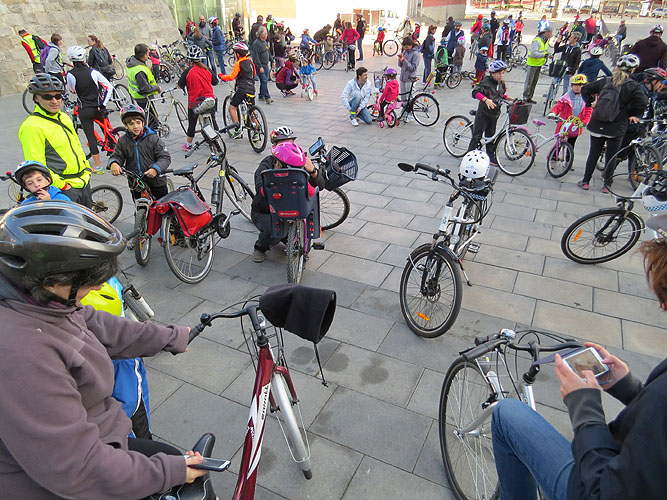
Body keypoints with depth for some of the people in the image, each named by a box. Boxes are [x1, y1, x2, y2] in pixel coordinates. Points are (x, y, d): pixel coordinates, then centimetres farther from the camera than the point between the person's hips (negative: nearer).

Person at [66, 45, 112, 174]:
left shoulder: (70, 74, -7)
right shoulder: (92, 71, -5)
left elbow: (72, 90, 8)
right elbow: (109, 87, -7)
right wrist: (103, 104, -7)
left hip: (84, 110, -1)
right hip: (98, 108, 1)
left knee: (91, 136, 3)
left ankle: (98, 166, 5)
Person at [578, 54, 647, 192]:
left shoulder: (606, 81, 3)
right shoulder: (633, 86, -8)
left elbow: (585, 89, 7)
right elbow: (643, 101, -19)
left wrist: (591, 103, 14)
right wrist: (633, 115, -3)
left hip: (597, 125, 3)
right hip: (616, 129, -2)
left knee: (593, 154, 12)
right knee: (611, 156, 9)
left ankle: (586, 181, 16)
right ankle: (607, 185, 15)